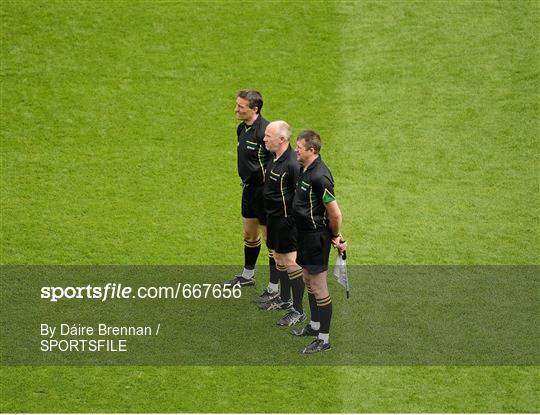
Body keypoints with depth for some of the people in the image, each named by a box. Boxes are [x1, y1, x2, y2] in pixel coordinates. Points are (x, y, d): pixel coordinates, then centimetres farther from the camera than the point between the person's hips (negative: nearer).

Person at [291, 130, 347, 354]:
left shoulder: (319, 176, -26)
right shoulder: (305, 169, 5)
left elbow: (335, 214, -22)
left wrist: (335, 236, -5)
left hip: (316, 238, -10)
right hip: (305, 234, 10)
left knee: (319, 288, -2)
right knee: (308, 280, 22)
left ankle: (323, 339, 6)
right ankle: (315, 325, 38)